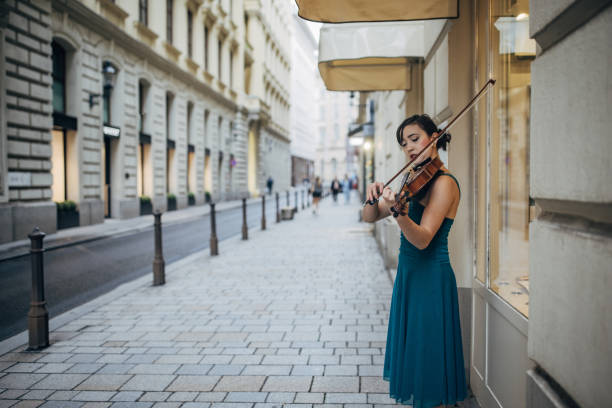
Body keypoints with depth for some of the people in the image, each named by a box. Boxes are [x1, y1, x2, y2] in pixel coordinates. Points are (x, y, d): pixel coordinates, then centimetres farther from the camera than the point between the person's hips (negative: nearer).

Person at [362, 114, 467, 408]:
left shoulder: (443, 182, -14)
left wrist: (398, 213, -42)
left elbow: (422, 239, -25)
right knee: (411, 352, 18)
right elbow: (370, 218, 6)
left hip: (430, 279, -9)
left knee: (426, 356, 1)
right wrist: (374, 198, -15)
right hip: (410, 274, 9)